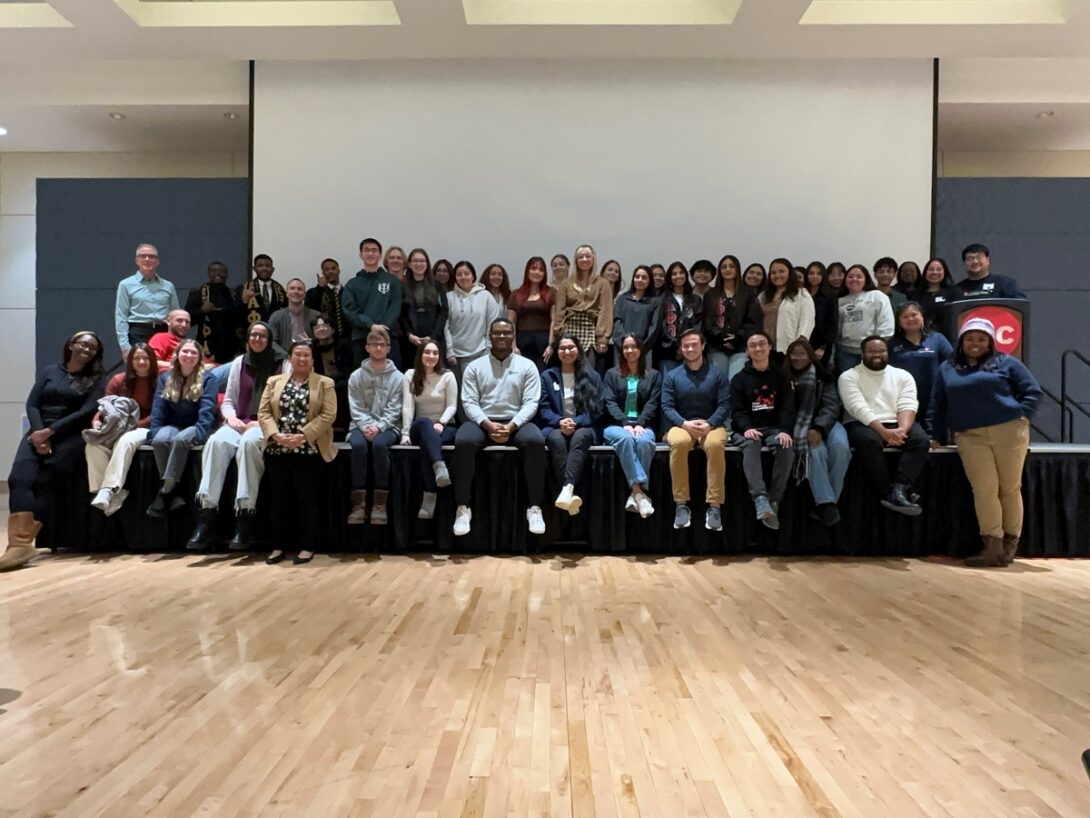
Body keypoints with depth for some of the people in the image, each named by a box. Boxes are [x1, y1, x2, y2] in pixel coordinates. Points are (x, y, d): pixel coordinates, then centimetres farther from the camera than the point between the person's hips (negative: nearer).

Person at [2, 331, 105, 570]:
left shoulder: (94, 380, 12)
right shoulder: (49, 371, 19)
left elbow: (87, 411, -2)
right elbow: (32, 404, 9)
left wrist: (50, 431, -12)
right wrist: (38, 433, -9)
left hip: (71, 436, -2)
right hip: (39, 432, 2)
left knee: (42, 483, -24)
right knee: (19, 478, -25)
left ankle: (21, 541, -25)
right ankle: (20, 543, -36)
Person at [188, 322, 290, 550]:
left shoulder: (282, 364, 4)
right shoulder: (239, 363, 17)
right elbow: (227, 400, 15)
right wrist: (231, 418, -6)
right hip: (238, 423, 4)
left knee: (248, 443, -38)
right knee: (216, 442, -30)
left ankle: (244, 518, -38)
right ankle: (206, 516, -34)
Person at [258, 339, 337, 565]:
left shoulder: (324, 384, 4)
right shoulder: (274, 382, 13)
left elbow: (328, 415, -7)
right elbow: (263, 412, 6)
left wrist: (303, 436, -16)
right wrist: (276, 435, -12)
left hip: (309, 450, -3)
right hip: (277, 450, 3)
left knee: (307, 499, 1)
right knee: (279, 499, 7)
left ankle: (306, 546, 10)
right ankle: (281, 545, 18)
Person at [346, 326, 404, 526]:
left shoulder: (398, 377, 4)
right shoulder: (356, 376, 9)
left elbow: (394, 410, -3)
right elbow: (356, 408, 2)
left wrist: (379, 426, -18)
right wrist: (366, 425, -16)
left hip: (388, 427, -1)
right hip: (362, 426, 1)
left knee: (379, 444, -34)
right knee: (358, 445, -32)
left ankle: (380, 503, -28)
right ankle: (359, 503, -29)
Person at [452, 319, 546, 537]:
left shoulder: (527, 366, 9)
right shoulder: (475, 367, 11)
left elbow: (531, 402, -1)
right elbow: (469, 402, 0)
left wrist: (511, 426, -17)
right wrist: (488, 424, -18)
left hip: (516, 423, 0)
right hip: (483, 422, 1)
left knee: (536, 441, -33)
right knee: (463, 441, -33)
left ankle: (534, 507, -24)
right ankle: (463, 507, -22)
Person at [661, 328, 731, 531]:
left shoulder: (717, 375, 8)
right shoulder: (671, 376, 9)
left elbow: (724, 405, -1)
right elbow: (667, 407, 0)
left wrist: (709, 424, -19)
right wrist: (685, 424, -18)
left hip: (711, 425, 0)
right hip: (682, 425, 0)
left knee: (716, 444, -37)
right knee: (678, 443, -36)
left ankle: (714, 506, -31)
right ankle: (681, 504, -28)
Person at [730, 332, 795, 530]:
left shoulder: (781, 376, 14)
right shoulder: (740, 379, 9)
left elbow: (788, 408, 4)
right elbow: (737, 411, 0)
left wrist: (785, 430, -16)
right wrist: (747, 428, -22)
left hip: (774, 428, 2)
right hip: (746, 429, -1)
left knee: (786, 448, -32)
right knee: (751, 445, -36)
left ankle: (773, 502, -29)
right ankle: (760, 499, -50)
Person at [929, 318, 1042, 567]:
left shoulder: (1006, 362, 10)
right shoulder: (947, 368, 17)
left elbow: (1033, 391, 9)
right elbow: (938, 405, 19)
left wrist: (1021, 415, -4)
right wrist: (936, 436, 14)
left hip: (1009, 432, -1)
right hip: (970, 437, 1)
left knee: (1010, 488, 1)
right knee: (984, 490, -8)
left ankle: (1010, 544, 10)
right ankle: (992, 546, -8)